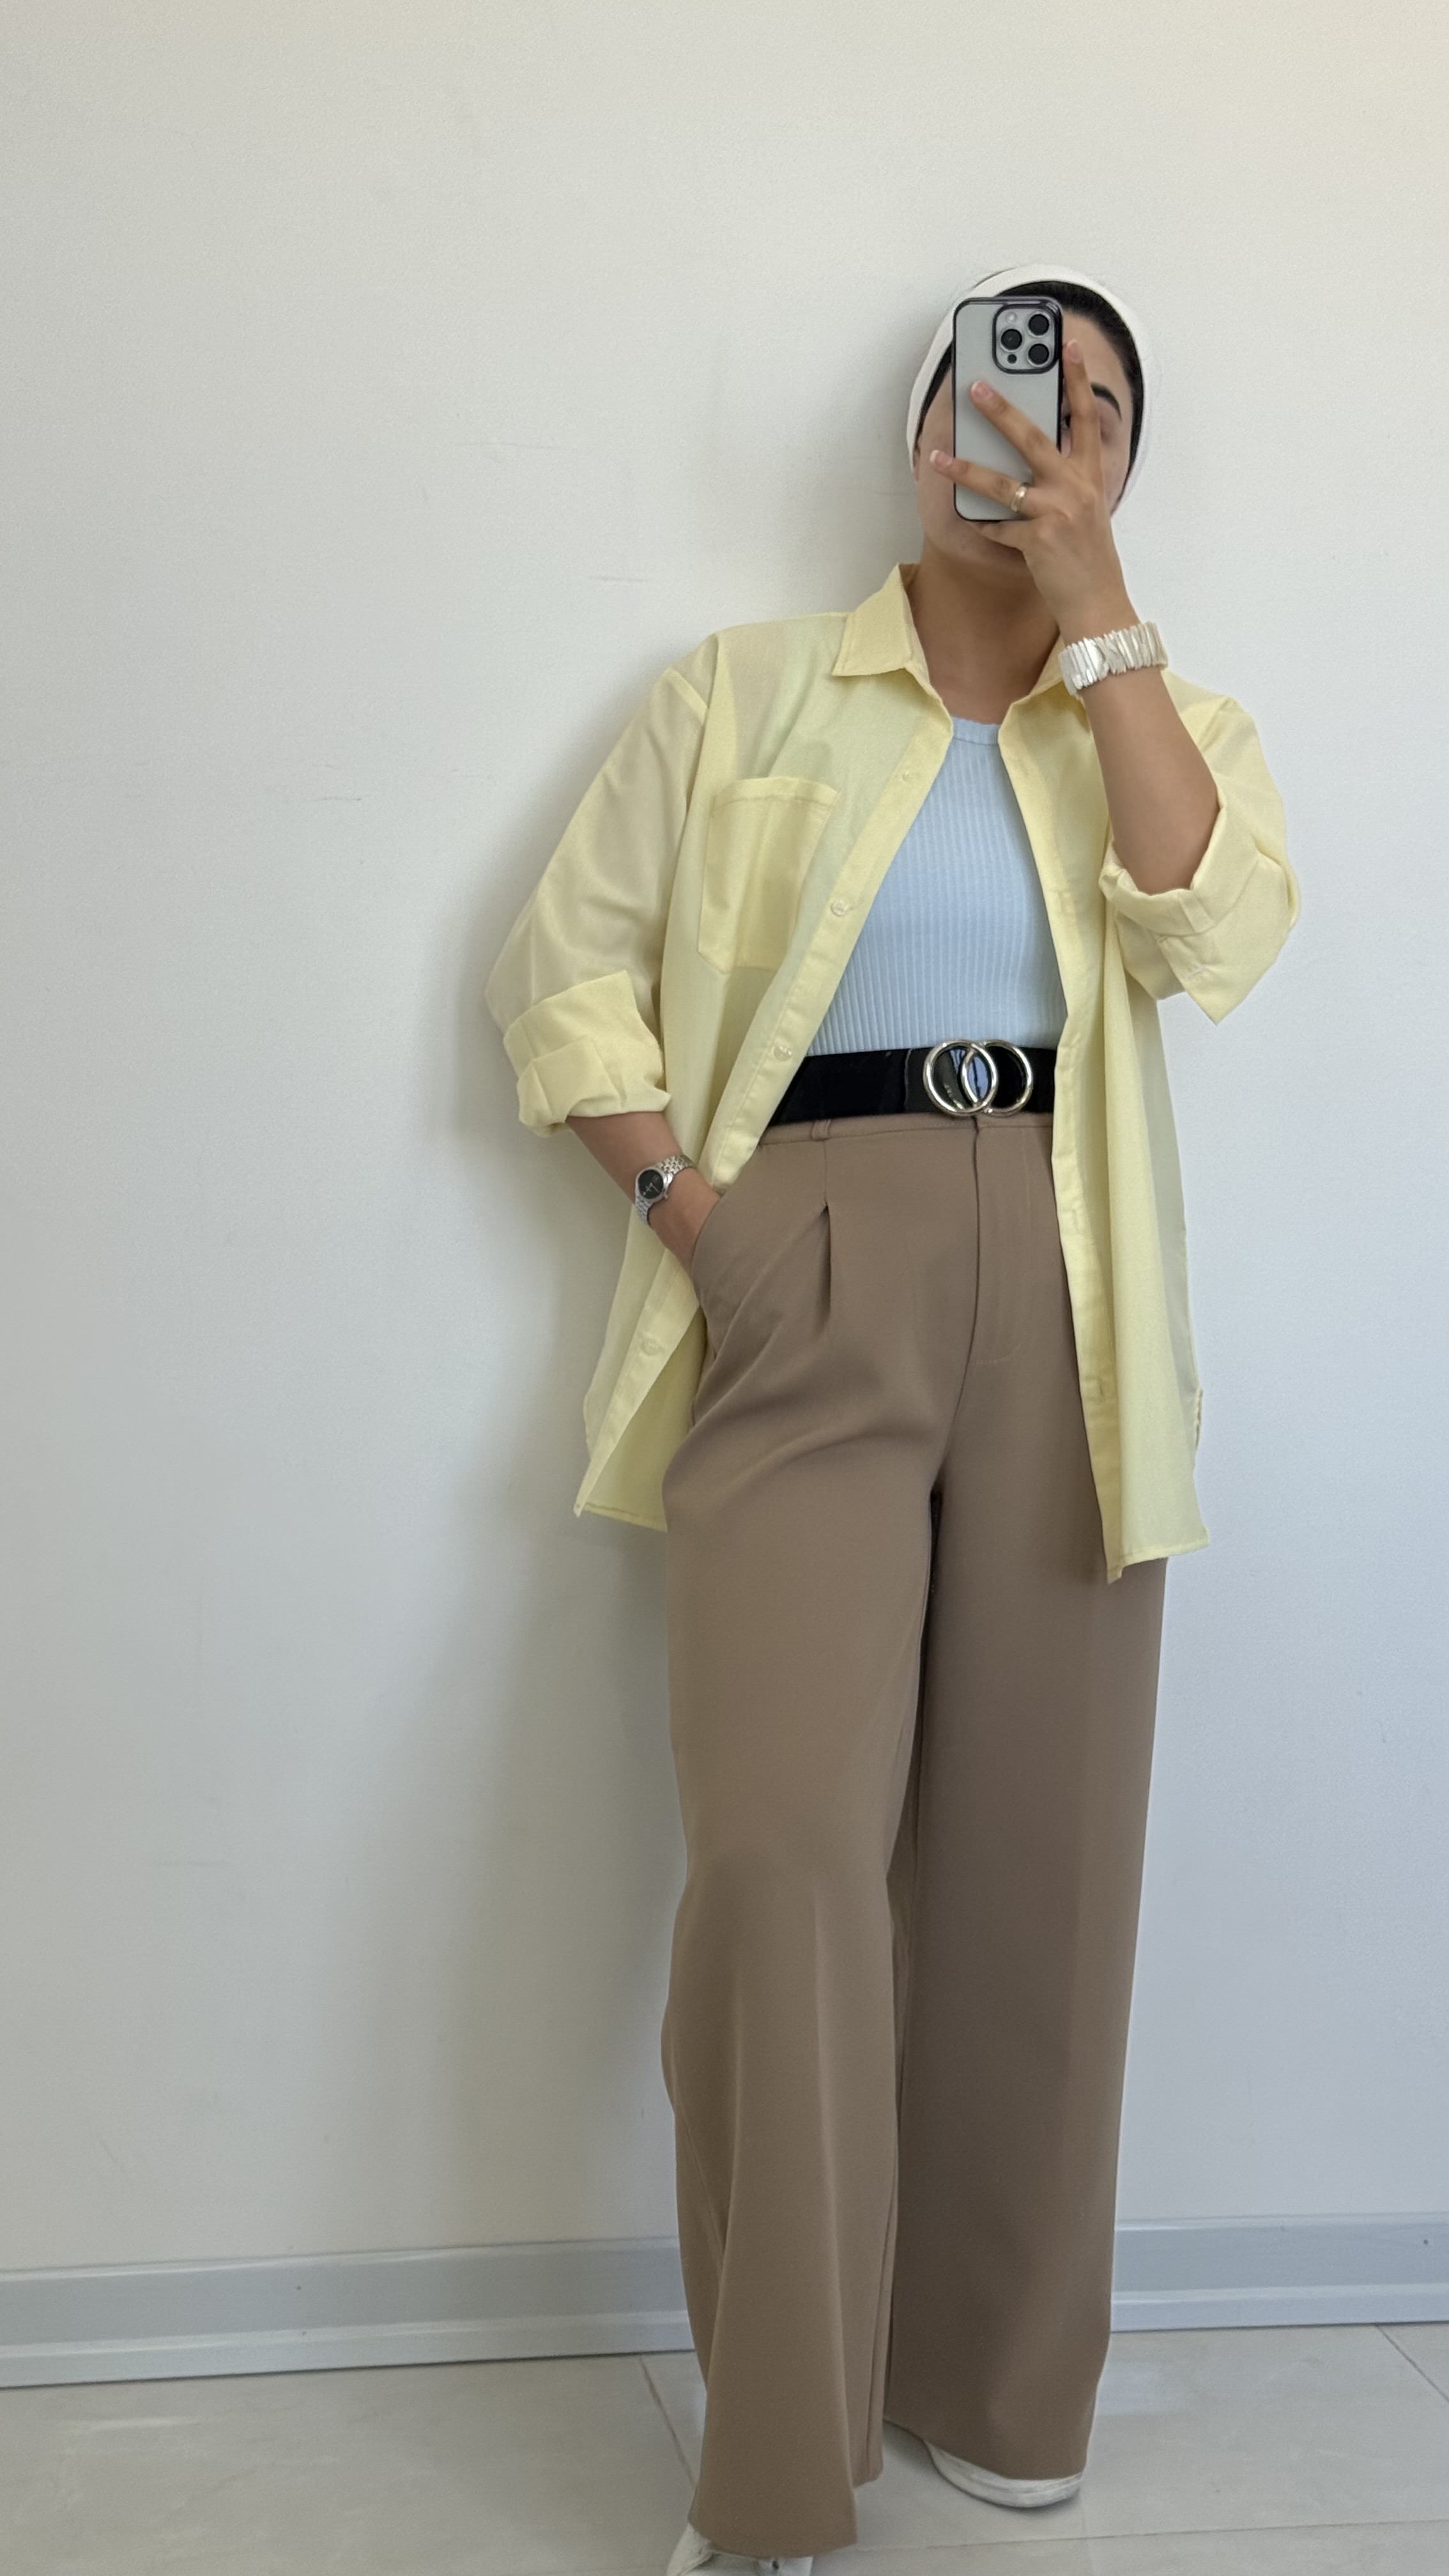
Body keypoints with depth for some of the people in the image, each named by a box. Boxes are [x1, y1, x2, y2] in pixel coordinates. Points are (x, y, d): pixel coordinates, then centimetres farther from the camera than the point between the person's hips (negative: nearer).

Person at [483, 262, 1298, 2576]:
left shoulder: (1167, 717, 15)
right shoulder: (744, 691, 11)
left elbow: (1212, 934, -6)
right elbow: (565, 965, 8)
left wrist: (1090, 599, -6)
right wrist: (686, 1206, -5)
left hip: (1061, 1302, 2)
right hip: (803, 1282, -2)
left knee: (1036, 1850, 5)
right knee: (786, 1846, -13)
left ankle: (997, 2388, 23)